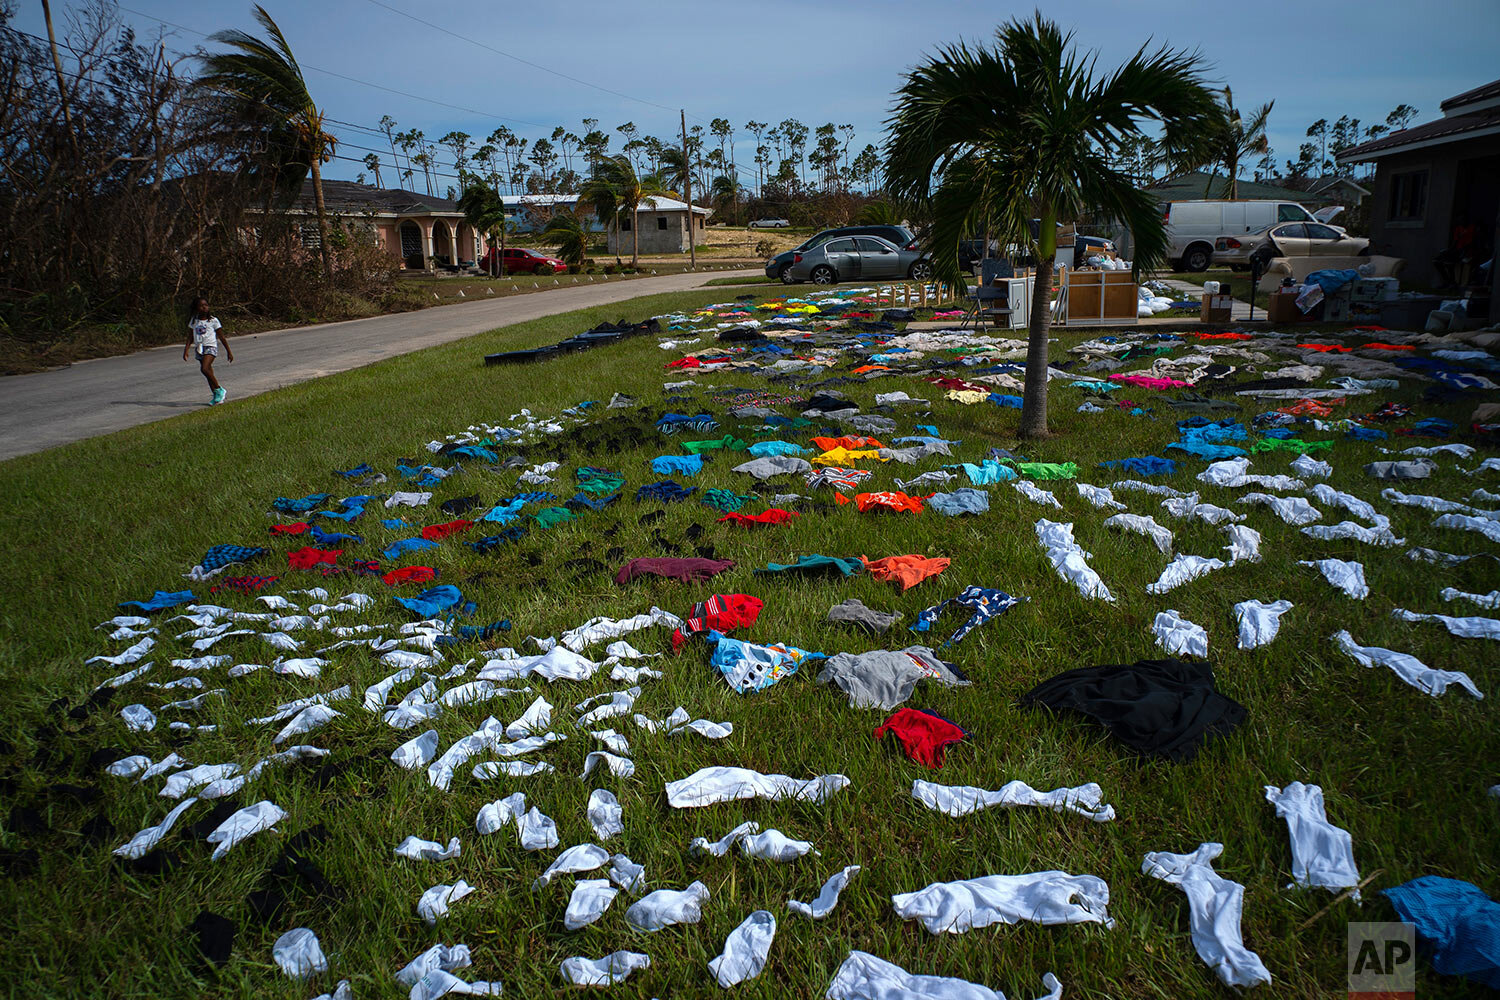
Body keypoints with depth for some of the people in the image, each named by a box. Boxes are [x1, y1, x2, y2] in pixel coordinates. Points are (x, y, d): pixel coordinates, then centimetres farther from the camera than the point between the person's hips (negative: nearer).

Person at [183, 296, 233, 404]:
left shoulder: (213, 320, -2)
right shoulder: (193, 321, 9)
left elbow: (222, 337, 3)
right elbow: (190, 337, 10)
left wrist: (229, 352, 5)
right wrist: (186, 350, -2)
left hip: (210, 347, -5)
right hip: (198, 348, 5)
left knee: (204, 369, -25)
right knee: (209, 374, 7)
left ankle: (219, 390, -13)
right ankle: (216, 396, 15)